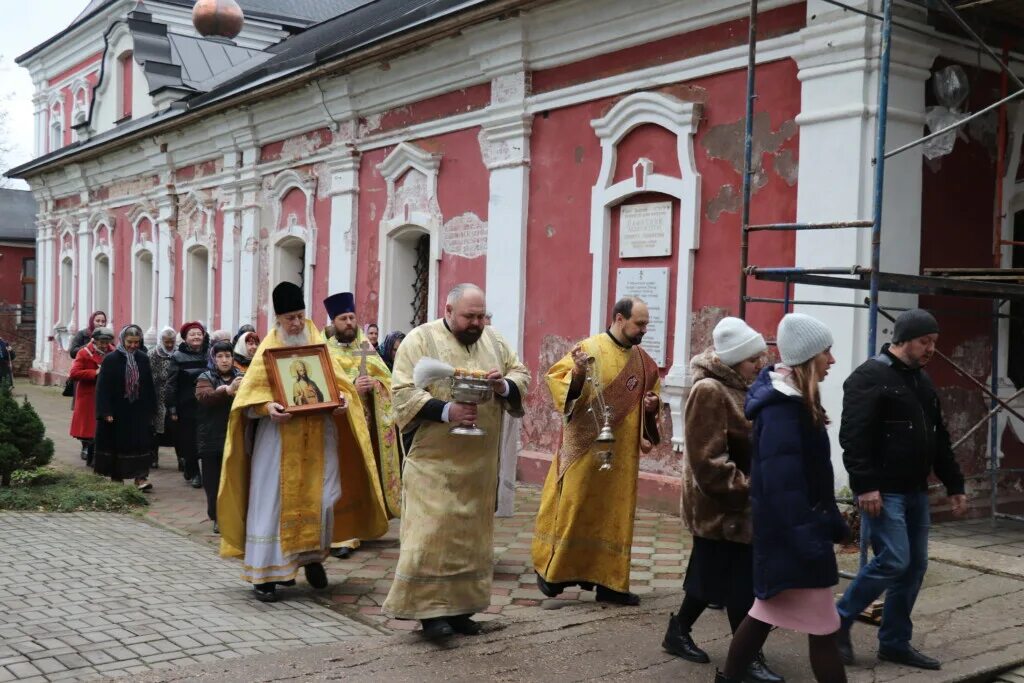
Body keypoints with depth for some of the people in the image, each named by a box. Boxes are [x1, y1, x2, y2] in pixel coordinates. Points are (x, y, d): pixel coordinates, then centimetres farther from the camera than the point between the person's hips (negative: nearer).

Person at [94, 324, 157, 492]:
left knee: (140, 443, -5)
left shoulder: (143, 359, 3)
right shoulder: (111, 359, -6)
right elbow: (103, 387, -8)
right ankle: (116, 477, 19)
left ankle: (140, 476, -4)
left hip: (138, 410, 2)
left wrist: (150, 409, 6)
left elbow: (149, 386, 8)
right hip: (117, 410, -2)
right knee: (117, 443, 7)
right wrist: (106, 411, -12)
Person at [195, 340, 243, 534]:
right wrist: (228, 390, -34)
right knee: (214, 480, 1)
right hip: (212, 438, -1)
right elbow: (204, 397, -18)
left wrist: (241, 393, -25)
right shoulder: (206, 378, 4)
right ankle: (218, 517, 14)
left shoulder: (241, 377, 10)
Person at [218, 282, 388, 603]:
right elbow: (251, 392, -3)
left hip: (318, 436, 3)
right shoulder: (268, 349, 2)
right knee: (273, 500, -2)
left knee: (321, 498, 0)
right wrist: (268, 406, -23)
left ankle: (313, 556, 24)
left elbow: (338, 380, 12)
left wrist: (343, 397, -10)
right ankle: (264, 573, 4)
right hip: (279, 436, -2)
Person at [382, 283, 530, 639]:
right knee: (433, 532, -5)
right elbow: (403, 392, -14)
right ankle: (429, 609, 6)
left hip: (480, 461, 6)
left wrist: (504, 385, -11)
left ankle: (460, 606, 20)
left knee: (472, 534, 10)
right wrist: (446, 410, -26)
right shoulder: (420, 339, -7)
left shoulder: (493, 340, 9)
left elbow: (521, 374, 12)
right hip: (434, 461, -5)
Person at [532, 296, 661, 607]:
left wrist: (652, 406, -1)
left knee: (615, 515, 8)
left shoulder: (644, 362, 8)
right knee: (573, 509, 1)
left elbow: (651, 398, 20)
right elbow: (556, 379, -12)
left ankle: (609, 581, 16)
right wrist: (576, 373, -30)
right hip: (585, 449, -5)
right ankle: (550, 569, 17)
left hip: (621, 454, 5)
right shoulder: (589, 348, -8)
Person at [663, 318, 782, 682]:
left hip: (737, 505, 9)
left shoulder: (739, 387, 10)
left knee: (712, 574, 17)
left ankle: (678, 631, 32)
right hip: (722, 507, -9)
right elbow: (709, 463, -24)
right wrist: (748, 489, -22)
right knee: (741, 581, -1)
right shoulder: (709, 392, -20)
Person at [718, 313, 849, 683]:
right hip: (791, 532, -10)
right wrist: (809, 540, -27)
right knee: (822, 626, -3)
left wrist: (834, 524, 20)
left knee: (770, 609, 18)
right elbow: (784, 483, -25)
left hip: (793, 529, 10)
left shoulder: (795, 401, 12)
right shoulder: (782, 409, -20)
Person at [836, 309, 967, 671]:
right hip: (882, 492, -9)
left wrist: (954, 485, 20)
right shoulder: (870, 377, -11)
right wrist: (865, 485, -25)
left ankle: (895, 643, 18)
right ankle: (838, 621, 6)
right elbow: (854, 437, -19)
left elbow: (939, 439, 23)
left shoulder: (922, 381, 17)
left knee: (915, 565, 8)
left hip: (915, 492, 9)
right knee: (893, 561, -12)